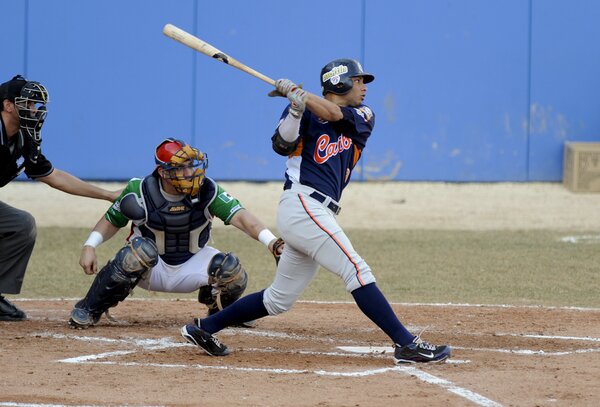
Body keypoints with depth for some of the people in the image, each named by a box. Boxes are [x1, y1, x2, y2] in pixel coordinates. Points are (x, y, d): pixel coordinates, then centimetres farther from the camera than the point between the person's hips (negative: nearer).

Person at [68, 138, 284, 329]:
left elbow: (239, 216, -30)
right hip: (149, 268, -2)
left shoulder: (207, 191, -18)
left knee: (231, 270, -24)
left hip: (191, 267, 2)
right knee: (142, 249, -36)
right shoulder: (140, 191, -18)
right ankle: (88, 310, -22)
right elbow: (111, 221, -4)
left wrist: (271, 242, -46)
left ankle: (220, 311, 14)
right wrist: (89, 246, -21)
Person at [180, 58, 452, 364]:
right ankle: (406, 344, -19)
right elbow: (281, 145, -11)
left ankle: (203, 328, 20)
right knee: (357, 270, -15)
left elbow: (333, 114, -4)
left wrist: (294, 91, -6)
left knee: (279, 300, 11)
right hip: (302, 204, -7)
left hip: (318, 214, 7)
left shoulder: (363, 116, 17)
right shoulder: (304, 111, 5)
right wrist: (295, 108, -24)